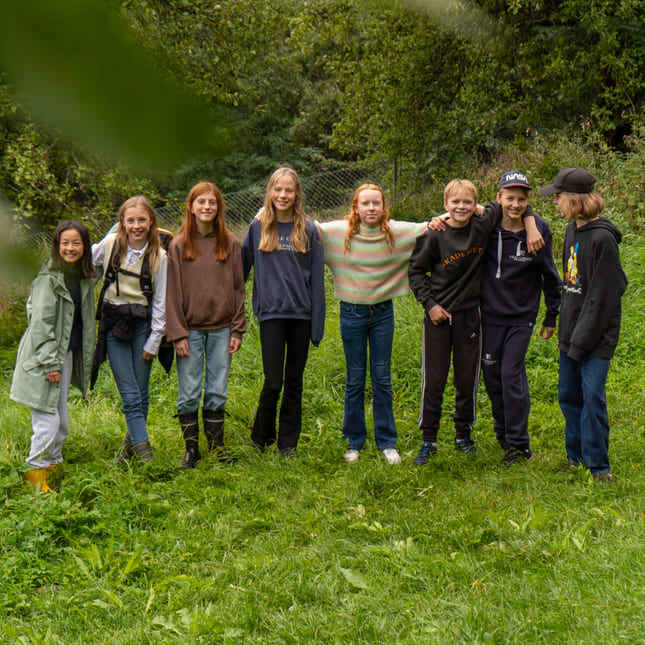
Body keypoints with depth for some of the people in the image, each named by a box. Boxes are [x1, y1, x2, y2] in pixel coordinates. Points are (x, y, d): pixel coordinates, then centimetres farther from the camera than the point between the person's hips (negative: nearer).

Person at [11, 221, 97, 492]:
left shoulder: (85, 278, 8)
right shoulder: (49, 278, -14)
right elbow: (40, 322, -15)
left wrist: (86, 359, 16)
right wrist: (50, 362, -17)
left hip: (67, 355, 7)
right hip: (44, 359, -7)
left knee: (62, 421, 13)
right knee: (47, 421, -8)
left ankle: (51, 467, 27)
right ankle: (36, 473, 6)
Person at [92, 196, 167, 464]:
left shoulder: (159, 256, -3)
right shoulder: (110, 245, -2)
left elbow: (160, 301, 0)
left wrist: (154, 341, -2)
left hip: (142, 324, 0)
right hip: (113, 323, 0)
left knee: (141, 390, 5)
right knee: (129, 392, -6)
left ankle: (132, 440, 24)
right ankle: (143, 449, -6)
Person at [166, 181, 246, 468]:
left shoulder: (231, 244, 5)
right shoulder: (179, 245, 0)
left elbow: (238, 288, 7)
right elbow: (173, 292, -1)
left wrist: (237, 329, 1)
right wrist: (177, 333, -7)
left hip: (221, 329, 1)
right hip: (191, 329, -1)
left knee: (218, 391, 7)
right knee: (189, 393, 2)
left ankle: (216, 445, 19)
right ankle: (191, 448, 14)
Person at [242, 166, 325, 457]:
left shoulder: (308, 230, 5)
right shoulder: (257, 228, 5)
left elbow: (317, 278, 5)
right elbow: (241, 269, 11)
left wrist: (317, 323, 1)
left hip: (301, 313, 1)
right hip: (271, 313, -1)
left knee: (294, 381, 8)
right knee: (273, 381, -6)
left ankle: (288, 442, 19)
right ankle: (260, 439, 15)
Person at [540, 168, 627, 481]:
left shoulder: (602, 238, -17)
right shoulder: (572, 230, 10)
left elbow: (603, 296, -17)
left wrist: (582, 339, -18)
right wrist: (568, 331, 14)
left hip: (596, 336, -8)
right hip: (572, 332, 8)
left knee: (592, 396, -7)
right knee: (568, 395, 12)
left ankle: (597, 465, 4)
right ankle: (576, 457, 25)